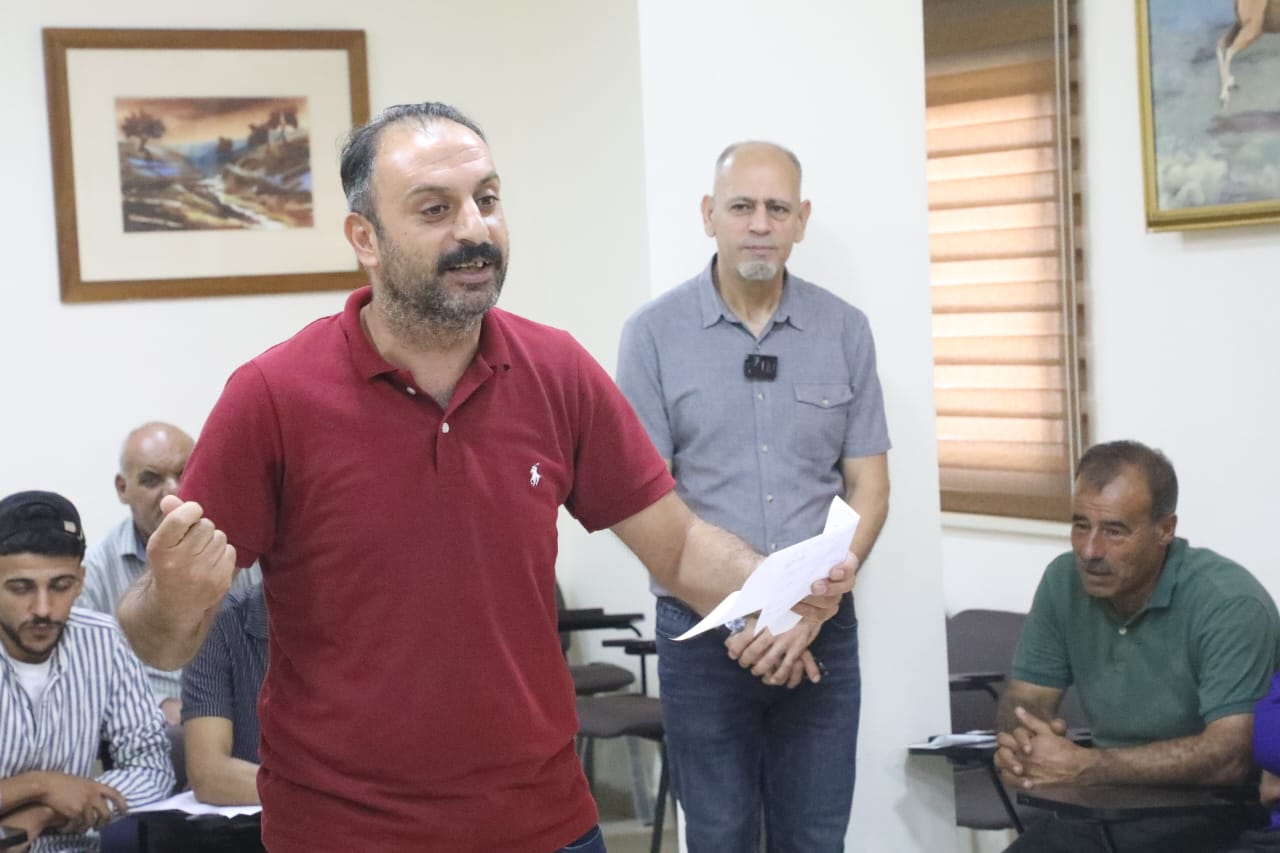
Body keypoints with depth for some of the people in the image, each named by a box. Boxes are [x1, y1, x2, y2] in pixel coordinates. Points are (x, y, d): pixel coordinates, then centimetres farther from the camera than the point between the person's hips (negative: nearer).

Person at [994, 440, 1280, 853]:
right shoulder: (1064, 582, -1)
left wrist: (1082, 767, -31)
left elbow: (1228, 755, -28)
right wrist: (1021, 742, -20)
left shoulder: (1230, 605, -20)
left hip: (1214, 815, -5)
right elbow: (1024, 699, 5)